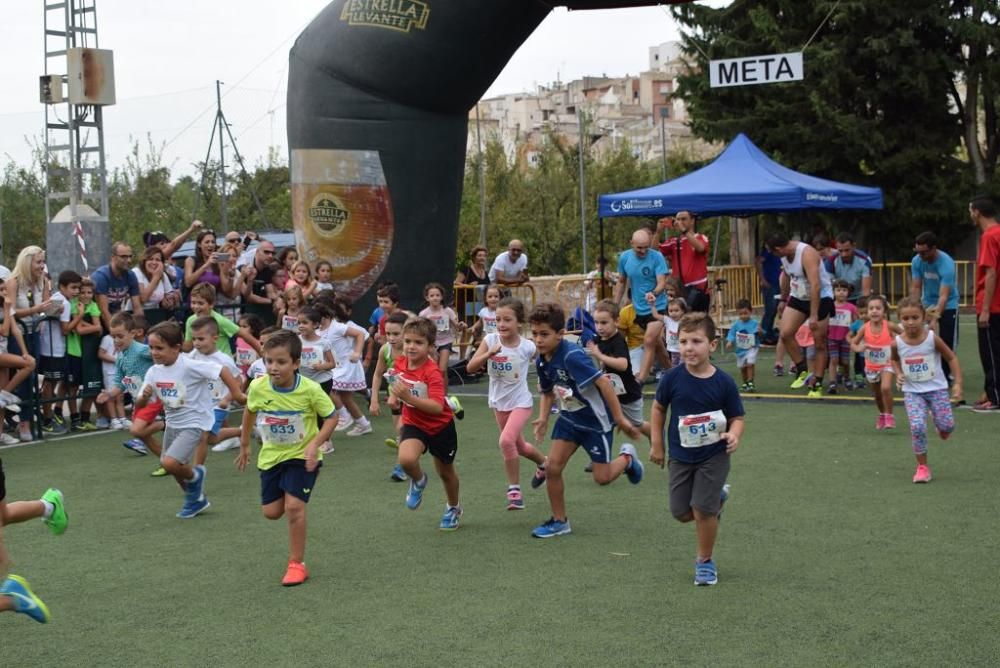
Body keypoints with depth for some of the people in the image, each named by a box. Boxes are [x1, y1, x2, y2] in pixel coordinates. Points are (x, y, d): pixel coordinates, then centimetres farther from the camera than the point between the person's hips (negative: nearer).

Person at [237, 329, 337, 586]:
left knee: (294, 506, -17)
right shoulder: (258, 387, -14)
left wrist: (314, 444, -22)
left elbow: (331, 417, -10)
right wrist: (244, 445, 16)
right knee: (271, 511, 5)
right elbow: (250, 412, 8)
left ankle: (297, 564, -2)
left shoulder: (310, 389, -22)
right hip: (271, 455, 4)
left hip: (301, 456, -4)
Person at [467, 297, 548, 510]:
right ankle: (543, 463, 49)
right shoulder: (490, 340, -13)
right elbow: (471, 367, -19)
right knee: (519, 447, 19)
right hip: (499, 403, 4)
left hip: (521, 402, -4)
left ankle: (514, 490, -8)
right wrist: (488, 354, -32)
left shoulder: (527, 347, -17)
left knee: (506, 440, -24)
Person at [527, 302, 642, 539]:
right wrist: (543, 419, -3)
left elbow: (603, 382, -29)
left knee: (602, 477, 1)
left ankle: (627, 457, 33)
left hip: (596, 420, -7)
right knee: (552, 468, -3)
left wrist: (619, 417, -27)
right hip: (569, 418, 7)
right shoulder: (541, 361, -4)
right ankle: (559, 521, 13)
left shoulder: (572, 356, -30)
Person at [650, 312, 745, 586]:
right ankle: (717, 498, 38)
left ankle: (705, 561, 15)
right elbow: (659, 408, 5)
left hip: (714, 456, -3)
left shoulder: (723, 382, -15)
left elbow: (737, 417, -5)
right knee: (681, 512, 6)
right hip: (681, 456, 3)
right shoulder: (673, 378, -12)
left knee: (702, 510, -9)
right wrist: (657, 445, 5)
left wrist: (734, 435, -27)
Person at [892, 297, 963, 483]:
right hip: (912, 392, 0)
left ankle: (941, 427, 37)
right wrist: (899, 374, -3)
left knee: (947, 425, -4)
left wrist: (958, 383, -8)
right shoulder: (897, 343, -10)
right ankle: (922, 466, 0)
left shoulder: (932, 338, -15)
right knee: (917, 427, -17)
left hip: (936, 388, 0)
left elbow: (952, 358, -2)